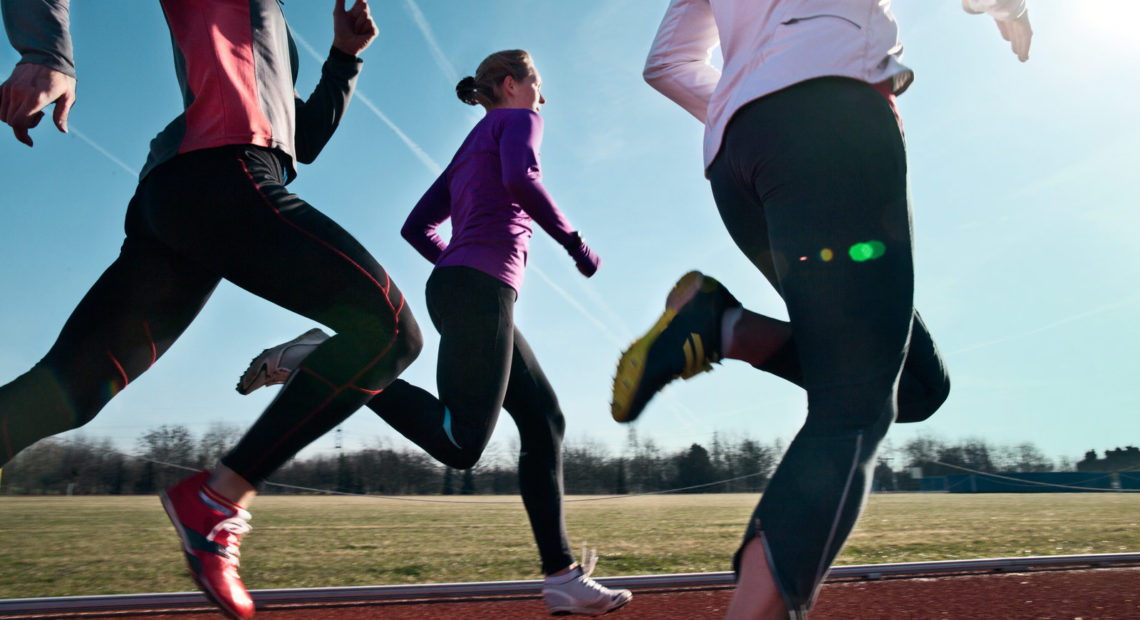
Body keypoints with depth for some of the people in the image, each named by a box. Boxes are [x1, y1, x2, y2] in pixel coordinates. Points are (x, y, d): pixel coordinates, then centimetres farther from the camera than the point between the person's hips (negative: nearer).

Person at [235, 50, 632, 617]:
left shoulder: (468, 150, 30)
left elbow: (417, 226, 24)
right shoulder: (517, 119, 8)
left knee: (544, 422, 7)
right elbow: (521, 180, -15)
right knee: (460, 444, -17)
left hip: (455, 291, 10)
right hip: (482, 291, -10)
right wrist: (576, 244, -6)